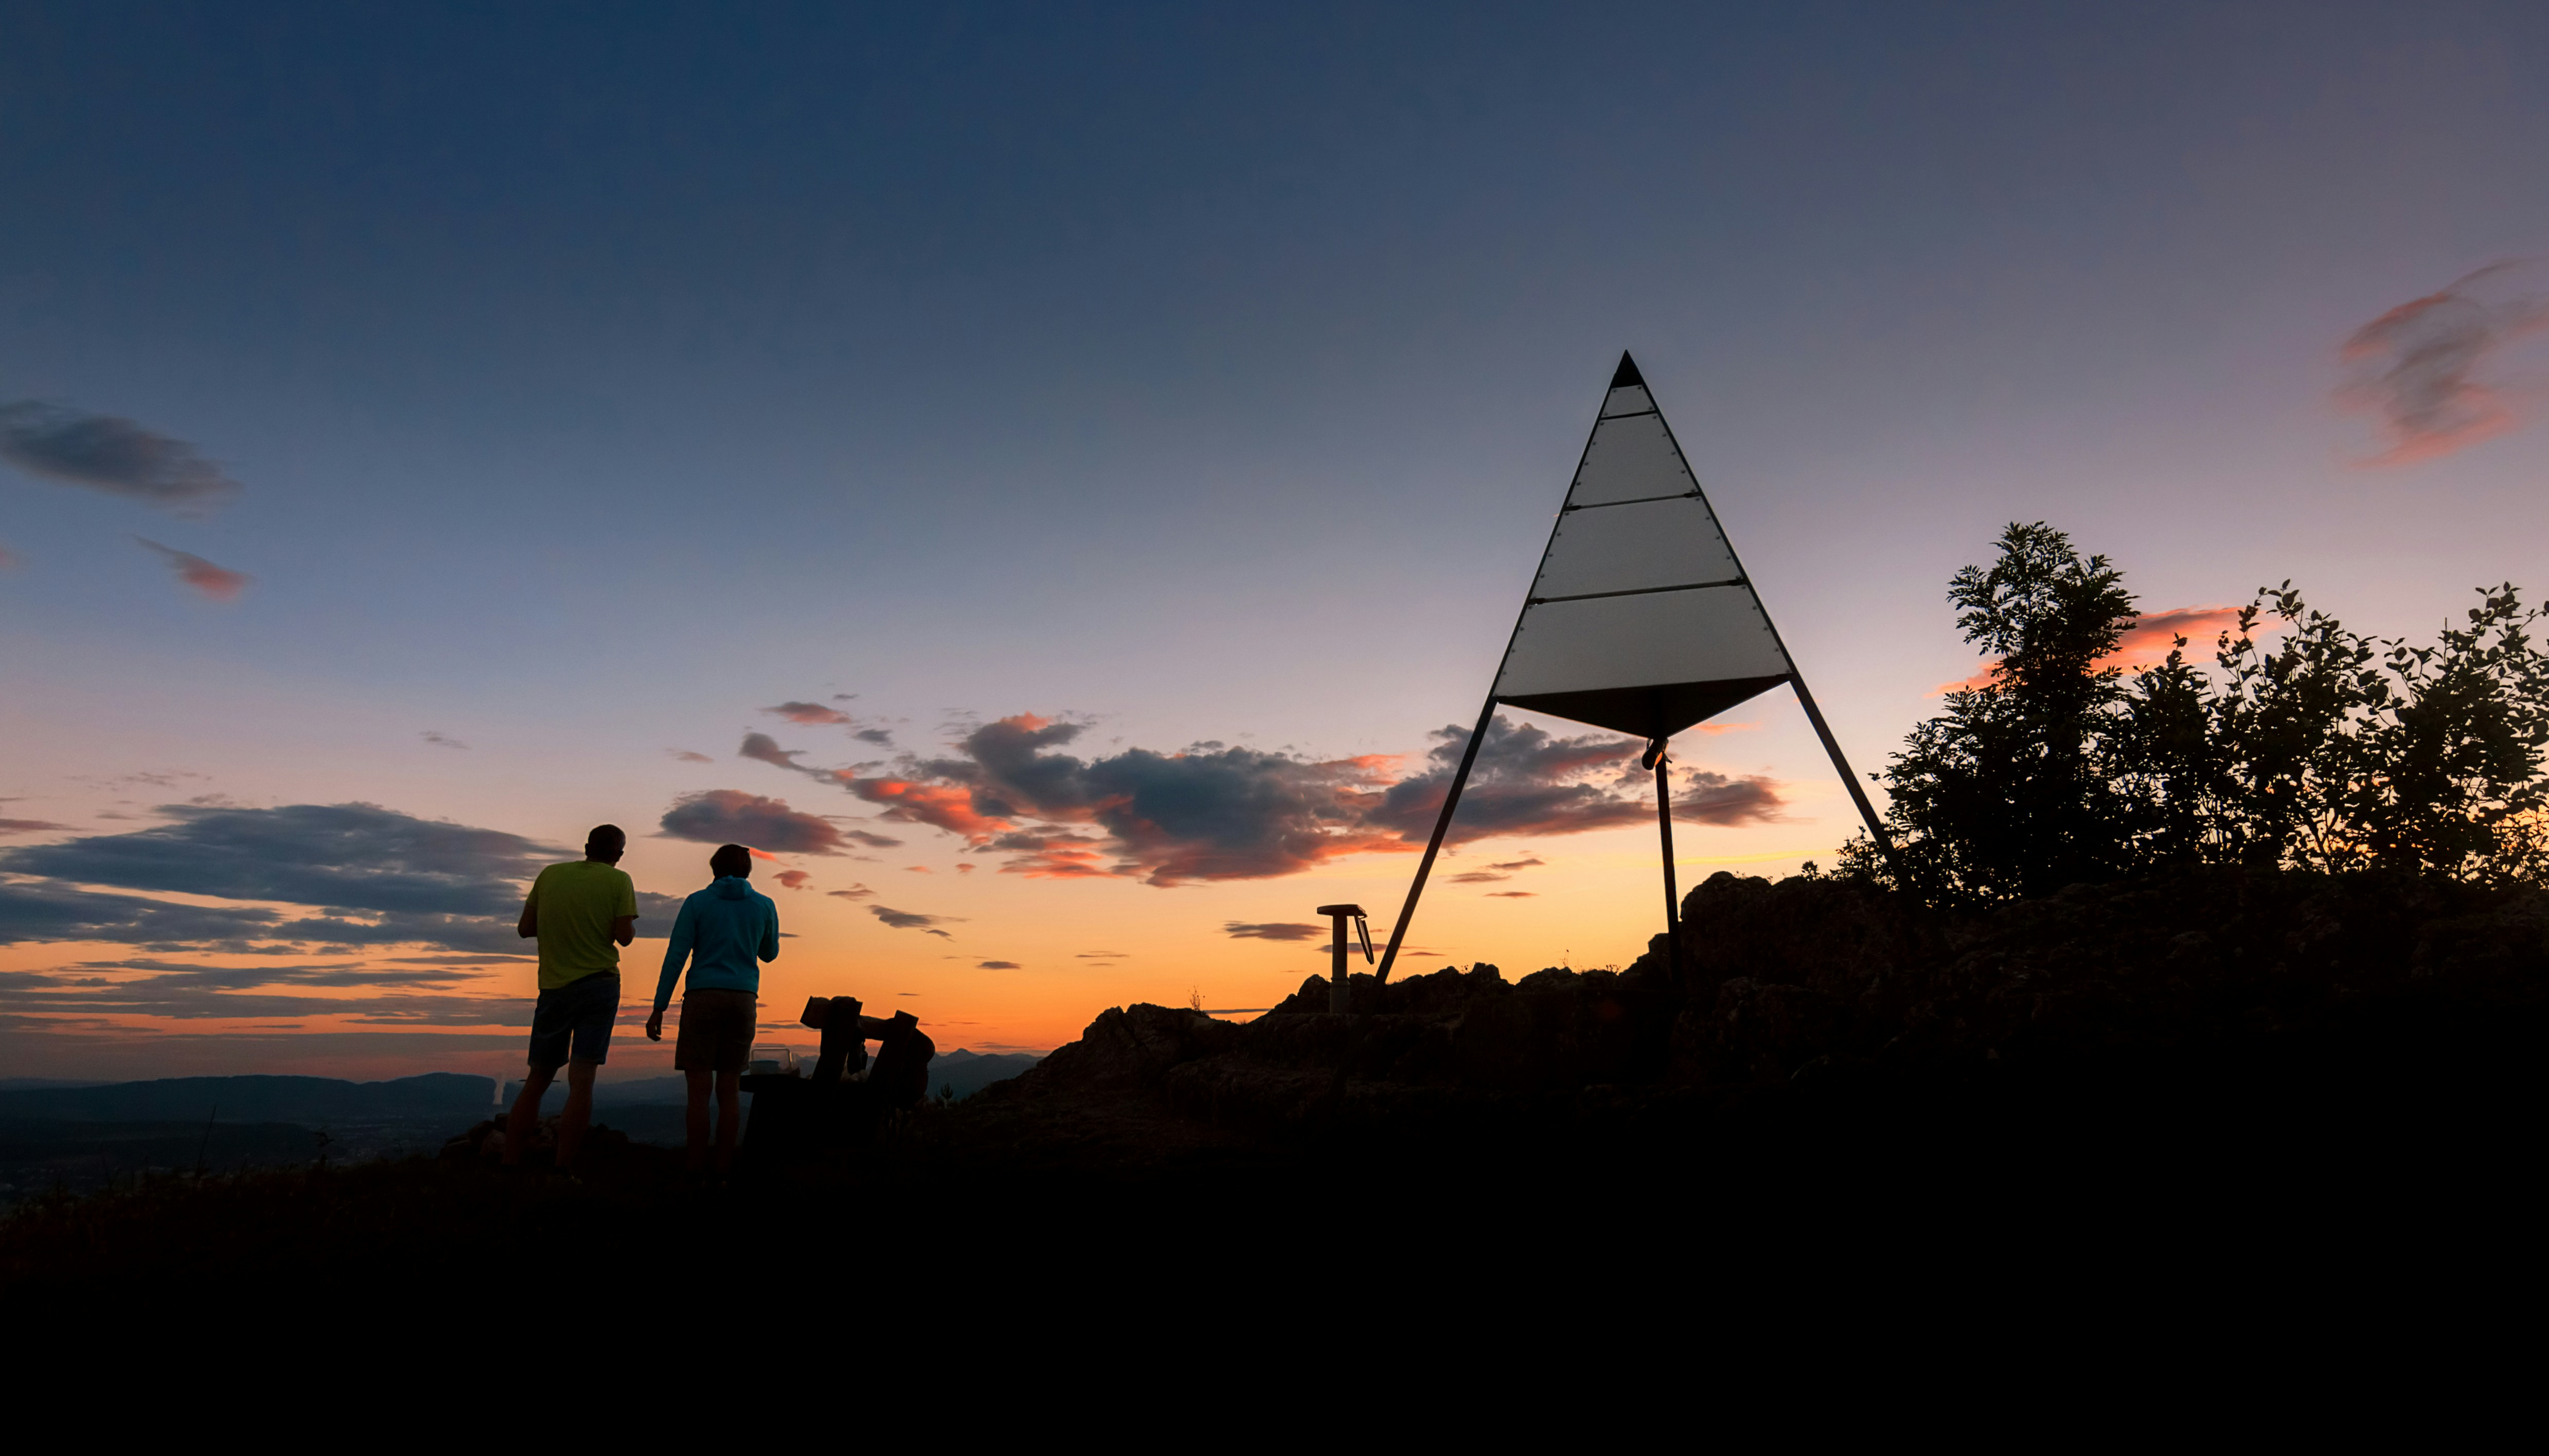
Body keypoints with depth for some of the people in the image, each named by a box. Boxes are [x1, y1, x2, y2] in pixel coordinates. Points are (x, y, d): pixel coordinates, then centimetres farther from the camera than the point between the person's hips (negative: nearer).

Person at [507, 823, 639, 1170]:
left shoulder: (550, 875, 8)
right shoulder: (619, 880, -2)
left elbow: (525, 929, 11)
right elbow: (625, 936, -9)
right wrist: (631, 922, 12)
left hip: (554, 987, 4)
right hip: (599, 983, -3)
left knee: (537, 1080, 12)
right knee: (581, 1080, -6)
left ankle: (508, 1166, 9)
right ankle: (562, 1169, -11)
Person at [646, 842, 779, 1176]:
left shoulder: (697, 903, 2)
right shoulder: (764, 906, 8)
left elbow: (676, 956, -5)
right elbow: (769, 954, 22)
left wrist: (659, 1008, -3)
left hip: (703, 998, -2)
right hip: (743, 999, 2)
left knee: (699, 1089, 0)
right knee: (730, 1089, 6)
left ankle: (698, 1168, -1)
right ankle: (724, 1168, 6)